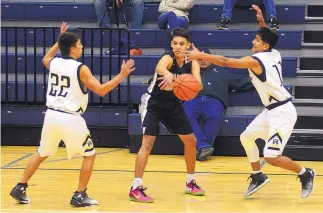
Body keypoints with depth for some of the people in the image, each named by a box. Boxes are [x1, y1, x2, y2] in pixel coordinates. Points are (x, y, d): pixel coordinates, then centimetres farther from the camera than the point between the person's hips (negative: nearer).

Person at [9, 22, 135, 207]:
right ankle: (80, 196, 6)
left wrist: (59, 40, 37)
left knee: (42, 154, 24)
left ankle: (20, 189, 21)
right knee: (90, 155, 11)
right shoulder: (81, 69, -11)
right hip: (71, 119, -6)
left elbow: (45, 59, 33)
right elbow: (101, 90, -12)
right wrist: (122, 76, -7)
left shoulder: (53, 63, 6)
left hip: (51, 116, 6)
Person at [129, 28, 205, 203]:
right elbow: (159, 68, -53)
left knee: (191, 141, 10)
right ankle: (136, 188, -20)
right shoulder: (168, 58, -27)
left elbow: (198, 84, -25)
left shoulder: (192, 63, -10)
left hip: (173, 105, 7)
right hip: (153, 103, -7)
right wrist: (169, 75, -76)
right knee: (148, 142, -20)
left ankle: (191, 183, 27)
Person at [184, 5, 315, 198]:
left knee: (271, 157, -12)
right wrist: (262, 22, 23)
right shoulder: (274, 54, 5)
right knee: (247, 137, 17)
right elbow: (268, 38, 31)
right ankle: (258, 177, 28)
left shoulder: (255, 61, -19)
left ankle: (305, 174, 7)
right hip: (274, 109, 10)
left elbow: (225, 62, -18)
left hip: (282, 112, -10)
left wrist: (200, 55, -13)